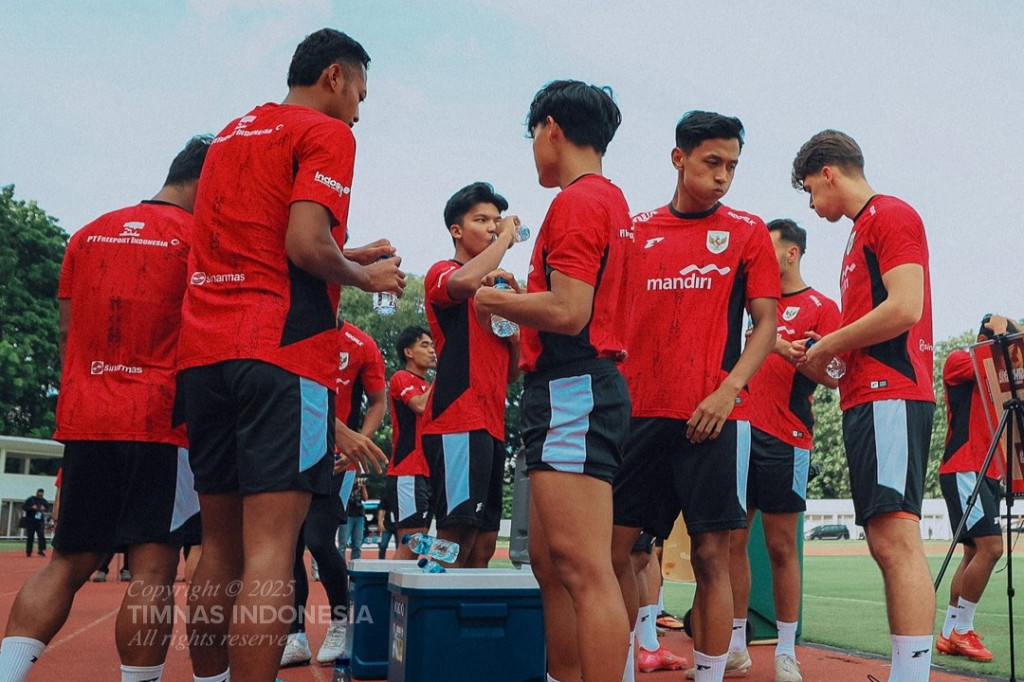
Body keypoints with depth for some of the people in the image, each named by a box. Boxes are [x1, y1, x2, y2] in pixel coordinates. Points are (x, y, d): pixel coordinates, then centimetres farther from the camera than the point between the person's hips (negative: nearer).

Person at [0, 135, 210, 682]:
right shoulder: (200, 238, -3)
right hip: (160, 425, -6)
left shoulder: (88, 234, 15)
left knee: (67, 565, 12)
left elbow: (66, 335, 17)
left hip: (83, 421, 6)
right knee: (153, 570, -2)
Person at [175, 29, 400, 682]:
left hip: (203, 352, 8)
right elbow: (304, 245, -14)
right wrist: (365, 276, 3)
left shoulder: (231, 134, 24)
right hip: (282, 353, -8)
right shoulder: (326, 135, 0)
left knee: (221, 544, 13)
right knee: (270, 548, -9)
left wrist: (346, 258, 25)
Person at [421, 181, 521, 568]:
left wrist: (515, 337, 4)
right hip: (458, 423, -8)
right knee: (458, 536, -13)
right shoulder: (442, 273, 1)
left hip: (492, 425, 8)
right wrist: (506, 237, -11)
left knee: (484, 545, 7)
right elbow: (466, 281, -27)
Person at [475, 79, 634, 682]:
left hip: (571, 388, -11)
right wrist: (520, 294, 18)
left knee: (584, 568, -12)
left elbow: (568, 313, -19)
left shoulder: (577, 201, -9)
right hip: (586, 386, 11)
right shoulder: (613, 200, 21)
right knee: (550, 561, 15)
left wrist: (497, 302, -4)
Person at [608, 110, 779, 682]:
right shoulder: (637, 230, 13)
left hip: (715, 414, -3)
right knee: (614, 546, 3)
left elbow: (767, 324, 3)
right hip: (638, 410, 3)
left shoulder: (747, 231, 6)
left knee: (711, 553, -1)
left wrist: (727, 390, -12)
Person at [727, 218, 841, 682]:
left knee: (781, 545, -1)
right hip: (739, 430, 5)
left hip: (783, 438, -5)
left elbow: (832, 376, -6)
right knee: (732, 540, 4)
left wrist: (783, 346, -18)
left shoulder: (821, 307, 3)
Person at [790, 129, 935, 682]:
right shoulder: (863, 232, 24)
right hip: (866, 399, 10)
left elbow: (905, 309, -17)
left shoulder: (892, 215, -4)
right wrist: (821, 358, 14)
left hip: (891, 395, -10)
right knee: (885, 542, 8)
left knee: (896, 537, -16)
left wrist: (827, 344, -7)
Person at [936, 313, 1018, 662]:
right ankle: (962, 630, -8)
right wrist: (997, 333, -3)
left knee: (975, 553, 6)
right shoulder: (957, 361, -1)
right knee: (991, 546, -17)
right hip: (963, 470, -9)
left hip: (987, 473, 9)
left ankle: (949, 634, 9)